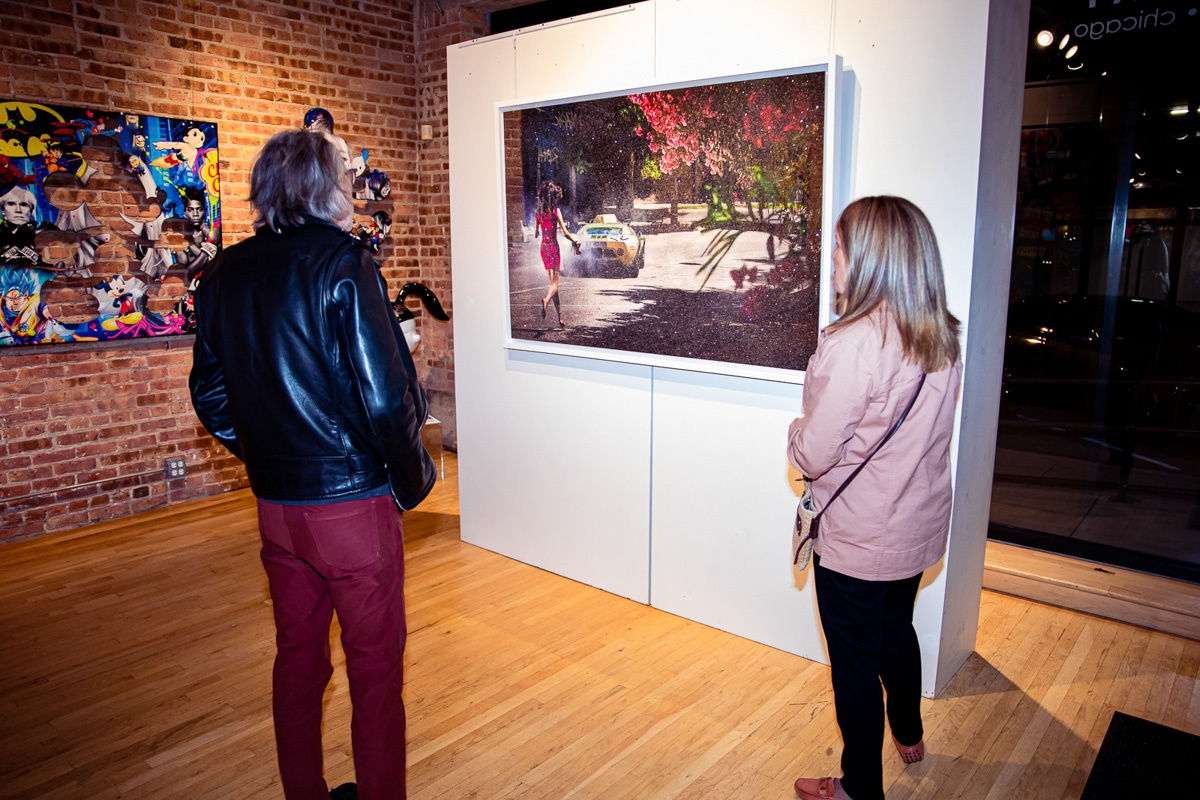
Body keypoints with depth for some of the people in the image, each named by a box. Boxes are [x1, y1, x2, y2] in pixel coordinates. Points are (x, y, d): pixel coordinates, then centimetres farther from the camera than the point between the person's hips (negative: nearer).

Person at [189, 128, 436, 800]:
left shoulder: (226, 272, 4)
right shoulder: (343, 264, -15)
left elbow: (210, 394, 10)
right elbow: (384, 396, -20)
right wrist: (413, 478, -5)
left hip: (275, 505, 7)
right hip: (354, 502, -7)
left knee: (297, 657, 21)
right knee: (376, 669, 9)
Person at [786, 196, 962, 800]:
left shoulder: (850, 343, -27)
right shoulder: (944, 336, -3)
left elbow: (813, 455, -24)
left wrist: (798, 432, -3)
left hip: (858, 540, -7)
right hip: (920, 527, 8)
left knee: (855, 661, 12)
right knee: (897, 631, 29)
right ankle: (909, 735, 54)